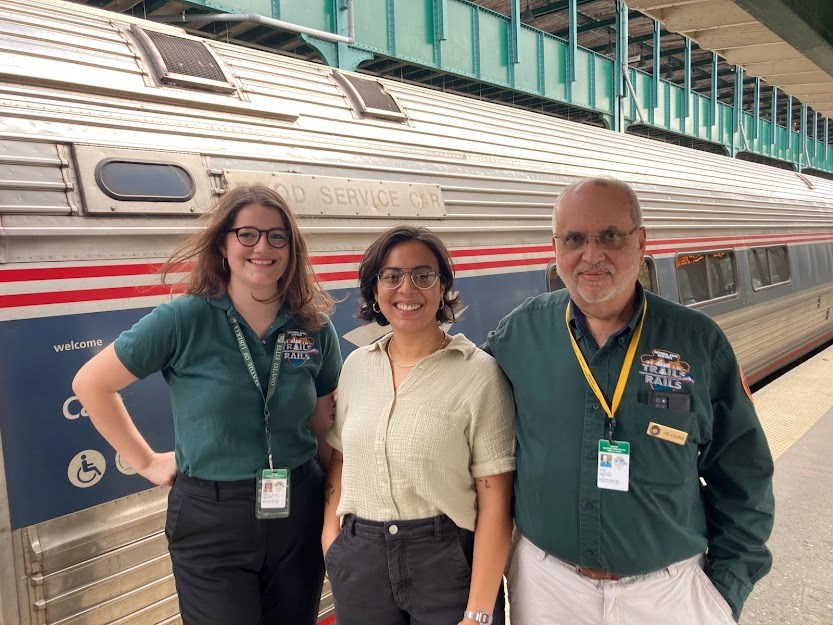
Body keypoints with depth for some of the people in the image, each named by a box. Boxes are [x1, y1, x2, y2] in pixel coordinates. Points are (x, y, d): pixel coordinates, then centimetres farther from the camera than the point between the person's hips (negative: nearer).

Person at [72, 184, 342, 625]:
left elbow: (324, 425, 7)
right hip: (211, 520, -3)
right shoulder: (184, 320, -13)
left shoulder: (316, 328, -2)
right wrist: (145, 462, -1)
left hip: (299, 514, 4)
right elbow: (90, 384, -3)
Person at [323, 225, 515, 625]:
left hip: (447, 560, -4)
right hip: (359, 561, 4)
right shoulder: (356, 366, 3)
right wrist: (330, 537, 2)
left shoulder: (479, 372, -12)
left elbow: (494, 502, -12)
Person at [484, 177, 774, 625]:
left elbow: (742, 479, 0)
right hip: (545, 583, 1)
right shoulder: (520, 333, -7)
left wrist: (728, 587, -2)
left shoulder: (699, 343, -8)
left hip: (669, 589, 0)